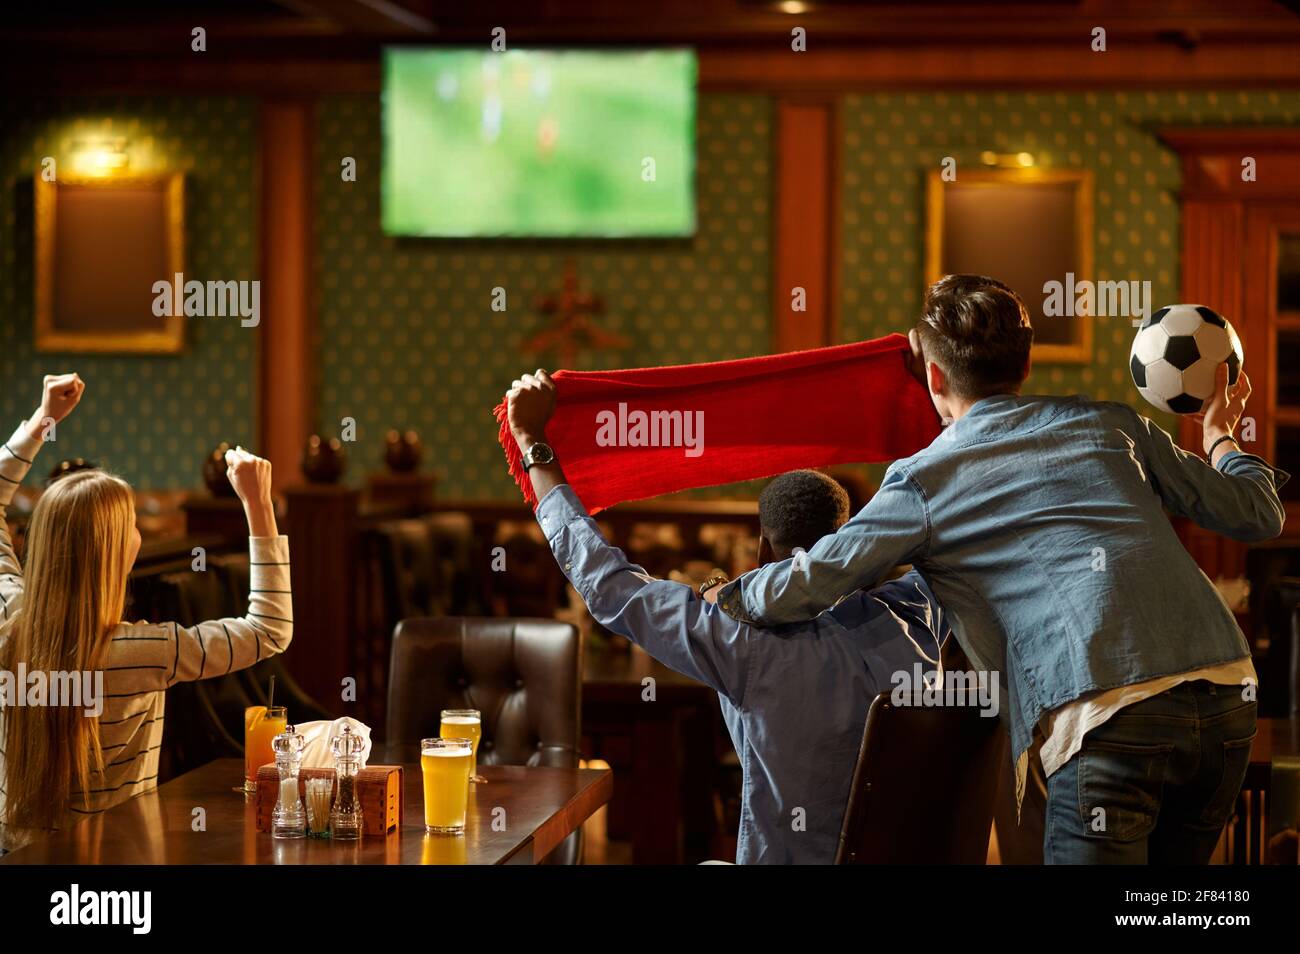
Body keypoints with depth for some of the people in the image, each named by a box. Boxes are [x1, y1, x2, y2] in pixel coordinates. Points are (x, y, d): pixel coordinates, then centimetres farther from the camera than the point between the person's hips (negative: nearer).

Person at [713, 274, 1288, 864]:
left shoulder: (924, 482, 10)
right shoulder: (1108, 423, 21)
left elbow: (804, 586, 8)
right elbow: (1259, 515, 24)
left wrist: (717, 600, 29)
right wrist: (1220, 438, 46)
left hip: (1106, 718, -5)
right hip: (1227, 695, 5)